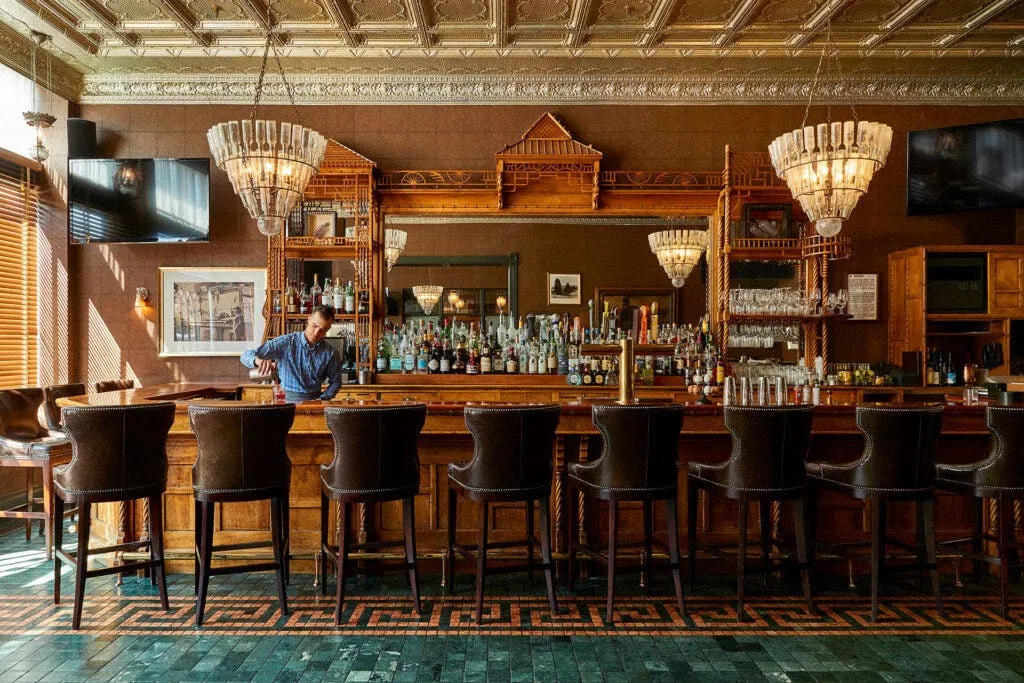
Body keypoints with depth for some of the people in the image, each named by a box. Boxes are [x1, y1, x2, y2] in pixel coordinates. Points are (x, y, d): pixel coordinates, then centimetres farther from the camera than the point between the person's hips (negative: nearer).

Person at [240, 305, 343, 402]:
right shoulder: (285, 343, -4)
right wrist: (258, 360, -28)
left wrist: (320, 400, -1)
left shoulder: (330, 353, 2)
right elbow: (246, 355, -5)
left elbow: (335, 382, 15)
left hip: (313, 401, 2)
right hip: (287, 400, -2)